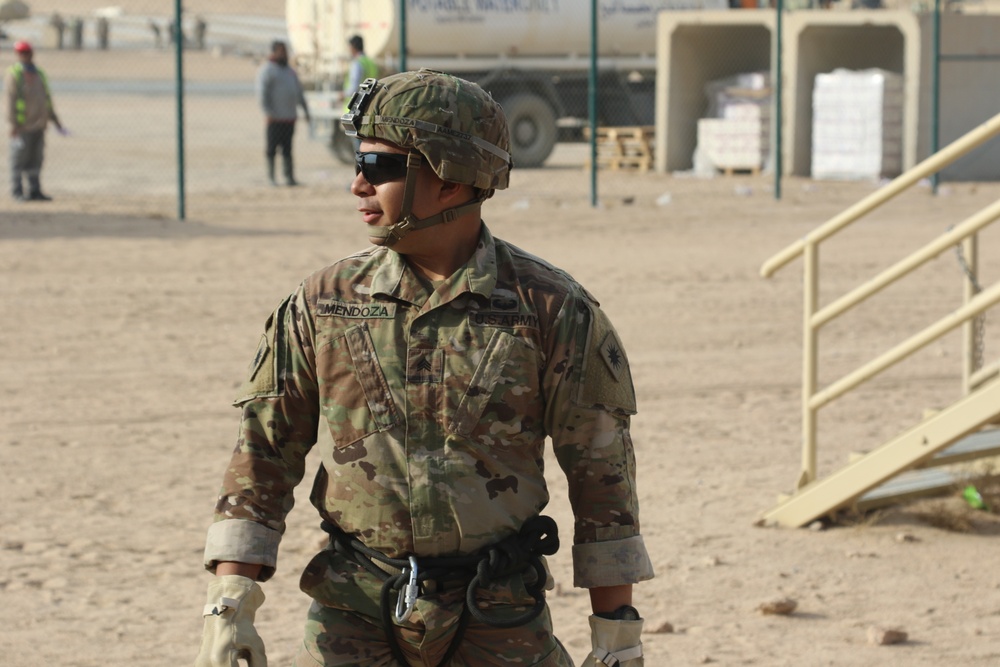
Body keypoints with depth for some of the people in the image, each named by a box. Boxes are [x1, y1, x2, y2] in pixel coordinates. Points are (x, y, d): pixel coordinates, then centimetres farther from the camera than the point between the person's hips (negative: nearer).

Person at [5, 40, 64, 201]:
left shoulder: (38, 74, 14)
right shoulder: (14, 74, -7)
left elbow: (47, 98, 18)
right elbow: (10, 99, -13)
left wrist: (55, 120, 15)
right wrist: (13, 124, -20)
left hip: (38, 126, 6)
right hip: (22, 126, -6)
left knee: (36, 158, 6)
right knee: (20, 158, -3)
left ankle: (34, 191, 9)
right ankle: (17, 191, 2)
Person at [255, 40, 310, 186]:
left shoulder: (289, 70, 18)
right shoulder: (267, 70, -6)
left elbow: (299, 91, 22)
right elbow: (262, 92, -14)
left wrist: (305, 109, 15)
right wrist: (268, 113, -21)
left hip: (290, 117, 7)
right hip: (275, 117, -7)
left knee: (287, 148, 6)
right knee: (272, 147, -3)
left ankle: (289, 177, 5)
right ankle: (271, 177, 1)